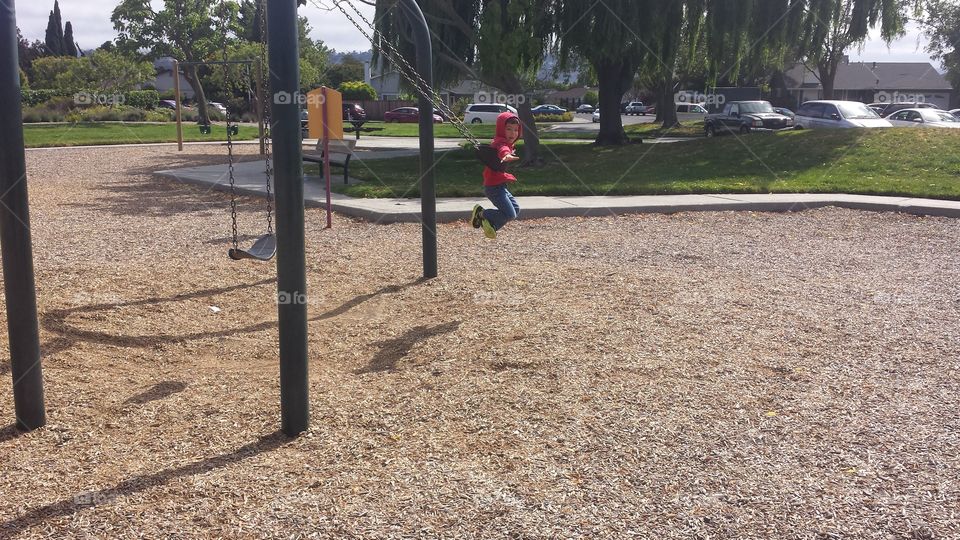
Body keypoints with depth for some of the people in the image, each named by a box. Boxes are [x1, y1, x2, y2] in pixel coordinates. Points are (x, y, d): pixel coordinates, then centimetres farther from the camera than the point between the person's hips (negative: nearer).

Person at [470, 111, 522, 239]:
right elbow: (502, 149, -46)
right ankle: (481, 214, 3)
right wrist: (507, 155, -66)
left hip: (500, 185, 11)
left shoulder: (506, 143, 14)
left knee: (516, 210, 16)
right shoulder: (500, 142, -20)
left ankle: (491, 225, 20)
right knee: (510, 214, -14)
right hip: (494, 186, -11)